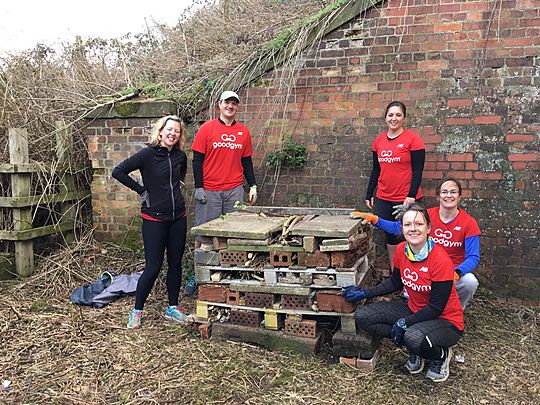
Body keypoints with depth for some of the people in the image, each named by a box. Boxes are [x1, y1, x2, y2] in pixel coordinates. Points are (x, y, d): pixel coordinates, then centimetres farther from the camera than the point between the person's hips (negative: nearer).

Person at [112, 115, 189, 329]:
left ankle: (172, 308, 25)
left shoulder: (180, 156, 6)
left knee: (175, 263, 11)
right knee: (153, 266, -4)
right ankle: (137, 311, 13)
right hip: (154, 219, -5)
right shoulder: (148, 154, -11)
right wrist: (141, 190, -10)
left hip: (178, 217, 6)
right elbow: (118, 171, -14)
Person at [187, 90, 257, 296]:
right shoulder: (207, 128, 0)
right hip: (209, 191, -3)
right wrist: (198, 187, -7)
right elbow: (197, 159, -2)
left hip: (235, 190, 3)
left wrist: (253, 186, 9)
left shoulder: (243, 131, 10)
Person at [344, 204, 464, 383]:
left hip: (445, 320, -6)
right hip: (413, 310, 7)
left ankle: (441, 355, -1)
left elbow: (436, 308, -21)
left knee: (415, 337, -39)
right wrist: (366, 293, 1)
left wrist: (403, 323, -22)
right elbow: (395, 282, 11)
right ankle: (415, 349, 2)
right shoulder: (401, 250, -7)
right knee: (361, 316, -9)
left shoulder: (441, 260, -26)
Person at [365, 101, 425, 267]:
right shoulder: (379, 141, 8)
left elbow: (418, 170, -9)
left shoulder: (413, 139, -7)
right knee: (390, 236, 12)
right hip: (383, 199, 5)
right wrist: (369, 194, 12)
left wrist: (411, 195, -17)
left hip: (406, 199, -5)